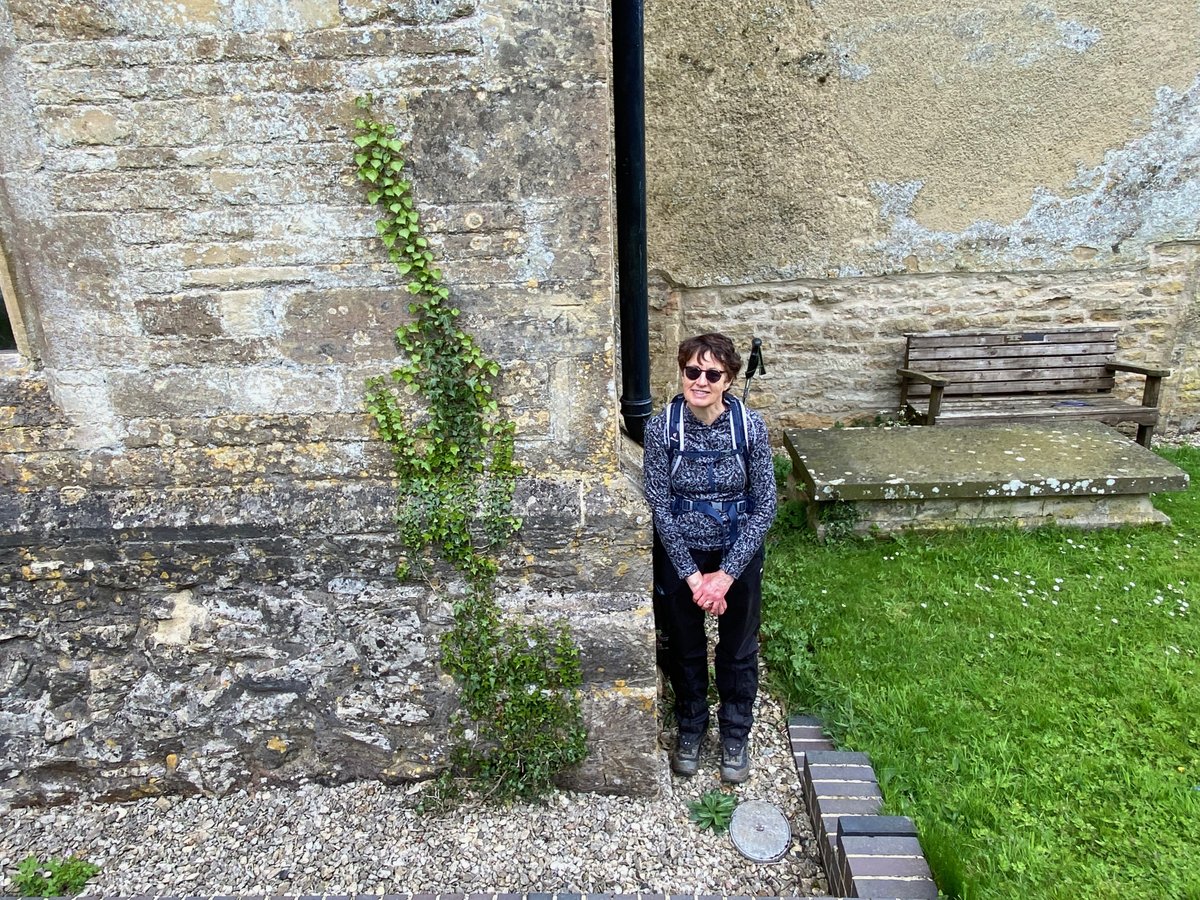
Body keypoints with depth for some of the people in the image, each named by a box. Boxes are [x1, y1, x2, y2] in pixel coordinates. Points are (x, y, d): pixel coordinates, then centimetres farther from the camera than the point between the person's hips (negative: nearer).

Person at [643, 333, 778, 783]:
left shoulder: (750, 426, -16)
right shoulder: (661, 427, -16)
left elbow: (765, 505, -12)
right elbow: (659, 506, -13)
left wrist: (726, 573, -17)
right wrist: (693, 575, -16)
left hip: (738, 552, 0)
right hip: (680, 554, 0)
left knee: (738, 650, 17)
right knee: (685, 648, 18)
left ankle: (735, 736, 42)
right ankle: (690, 729, 44)